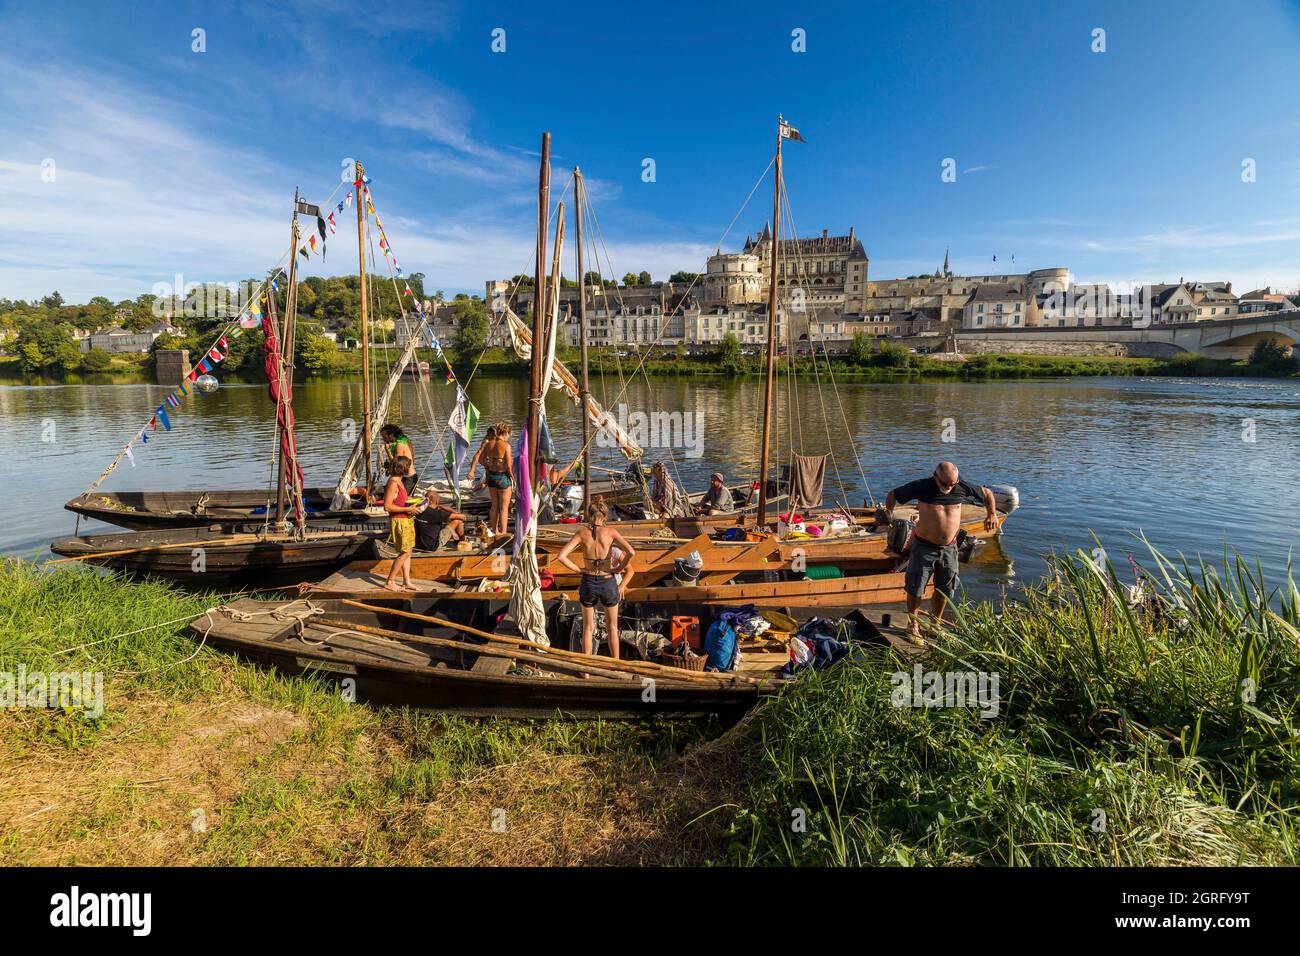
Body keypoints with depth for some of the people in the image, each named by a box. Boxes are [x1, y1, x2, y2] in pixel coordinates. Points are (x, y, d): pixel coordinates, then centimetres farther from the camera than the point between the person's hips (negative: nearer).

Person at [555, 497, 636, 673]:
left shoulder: (581, 533, -8)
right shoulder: (610, 532, -11)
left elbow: (561, 556, -16)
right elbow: (631, 552, -25)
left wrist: (579, 570, -4)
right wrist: (619, 569, -8)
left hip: (588, 584, 1)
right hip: (608, 584, -1)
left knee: (587, 627, 22)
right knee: (612, 627, 21)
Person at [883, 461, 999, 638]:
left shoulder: (962, 488, -3)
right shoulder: (922, 487, -11)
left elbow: (987, 493, 15)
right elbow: (893, 494, -2)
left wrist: (992, 514, 7)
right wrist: (889, 510, -14)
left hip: (949, 548, 3)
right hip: (924, 546, -3)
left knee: (945, 589, 14)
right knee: (915, 587, 2)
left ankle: (935, 623, 33)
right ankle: (913, 624, 19)